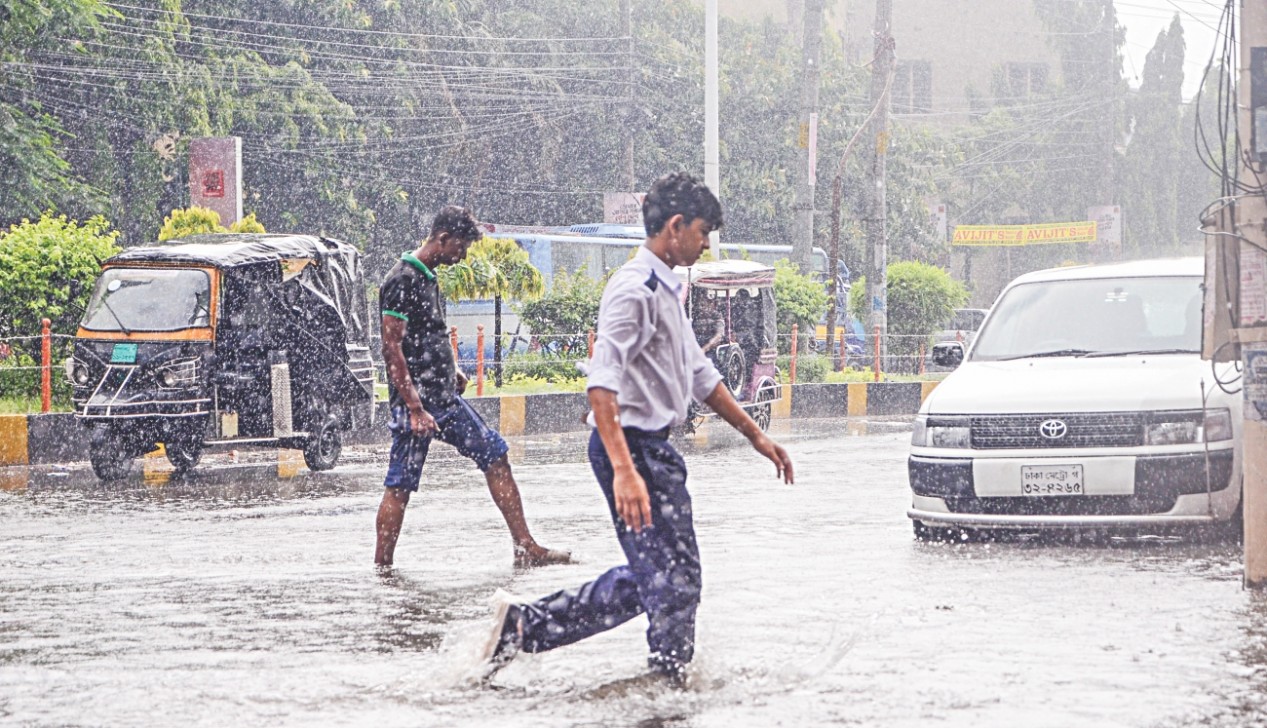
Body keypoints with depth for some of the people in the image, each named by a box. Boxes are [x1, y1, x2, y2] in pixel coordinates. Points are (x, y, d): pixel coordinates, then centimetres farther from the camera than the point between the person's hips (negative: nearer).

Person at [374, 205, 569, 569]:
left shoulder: (428, 278, 15)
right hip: (416, 402, -10)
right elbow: (391, 347, -19)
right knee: (400, 485, -5)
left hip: (446, 399, 10)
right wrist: (415, 408, -22)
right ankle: (382, 567, 2)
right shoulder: (402, 281, -14)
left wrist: (451, 371, 14)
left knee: (496, 456, 7)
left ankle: (525, 548, 10)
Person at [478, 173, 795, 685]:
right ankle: (671, 675, 6)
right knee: (674, 576, -5)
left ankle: (523, 626, 17)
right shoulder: (635, 289, -16)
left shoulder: (667, 291, 18)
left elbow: (699, 374, 27)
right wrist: (624, 470, -36)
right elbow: (601, 383, -26)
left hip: (654, 449, 10)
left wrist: (755, 436, 27)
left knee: (647, 579, 13)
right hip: (631, 446, -10)